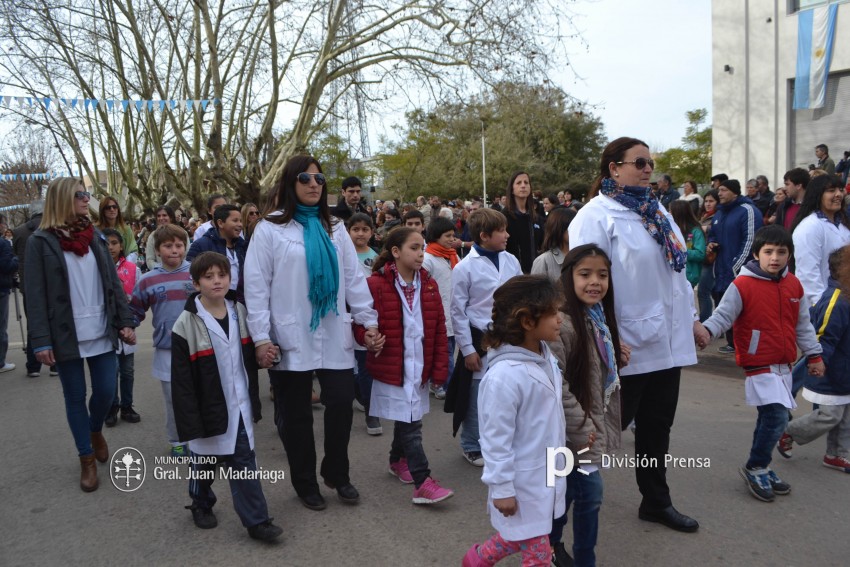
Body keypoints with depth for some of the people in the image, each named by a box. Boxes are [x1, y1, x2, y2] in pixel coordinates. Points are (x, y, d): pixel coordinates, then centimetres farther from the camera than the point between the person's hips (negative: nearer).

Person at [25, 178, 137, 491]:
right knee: (75, 398, 8)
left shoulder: (94, 238, 9)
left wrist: (125, 321, 3)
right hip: (65, 336, -3)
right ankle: (86, 459, 23)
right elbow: (35, 294, -8)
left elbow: (113, 283, 10)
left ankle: (95, 430, 39)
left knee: (106, 392, 6)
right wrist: (41, 340, -13)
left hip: (101, 333, 4)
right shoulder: (41, 241, -5)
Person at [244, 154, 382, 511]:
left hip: (335, 336, 3)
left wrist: (369, 321, 3)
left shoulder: (334, 229, 11)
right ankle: (305, 484, 28)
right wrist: (261, 337, -11)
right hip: (292, 338, -3)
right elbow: (256, 286, -5)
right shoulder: (270, 229, -2)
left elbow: (354, 278, 9)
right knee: (296, 414, 9)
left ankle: (337, 474, 27)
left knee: (341, 403, 3)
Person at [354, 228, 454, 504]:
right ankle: (423, 483, 1)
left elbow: (439, 329, 6)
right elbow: (361, 324, -7)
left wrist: (440, 367, 4)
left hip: (420, 366, 6)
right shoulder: (376, 284, -12)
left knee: (406, 419, 20)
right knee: (410, 424, -4)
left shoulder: (428, 285, 4)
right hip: (392, 367, -5)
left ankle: (398, 461, 42)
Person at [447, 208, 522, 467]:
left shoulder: (511, 261, 2)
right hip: (480, 339, -3)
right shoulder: (465, 267, -9)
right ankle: (472, 446, 26)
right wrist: (468, 349, -7)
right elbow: (458, 312, -6)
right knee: (477, 396, 7)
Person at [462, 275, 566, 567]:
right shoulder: (505, 375, -29)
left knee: (521, 538, 26)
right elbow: (496, 438, -22)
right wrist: (501, 488, -15)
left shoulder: (545, 357, -1)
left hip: (545, 475, 8)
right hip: (522, 482, -8)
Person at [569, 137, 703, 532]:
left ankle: (657, 502, 34)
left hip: (669, 342, 7)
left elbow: (678, 270, 18)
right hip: (628, 348, -7)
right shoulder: (597, 216, -11)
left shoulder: (657, 213, 13)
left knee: (658, 427, 18)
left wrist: (691, 318, 16)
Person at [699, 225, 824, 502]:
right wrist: (706, 330, -34)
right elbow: (723, 315, -15)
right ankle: (755, 468, 9)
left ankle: (760, 468, 30)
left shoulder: (793, 285, 6)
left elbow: (803, 325, 14)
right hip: (759, 365, -7)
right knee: (777, 418, -11)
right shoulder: (743, 285, -14)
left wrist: (814, 355, 16)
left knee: (770, 419, 15)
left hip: (784, 366, 7)